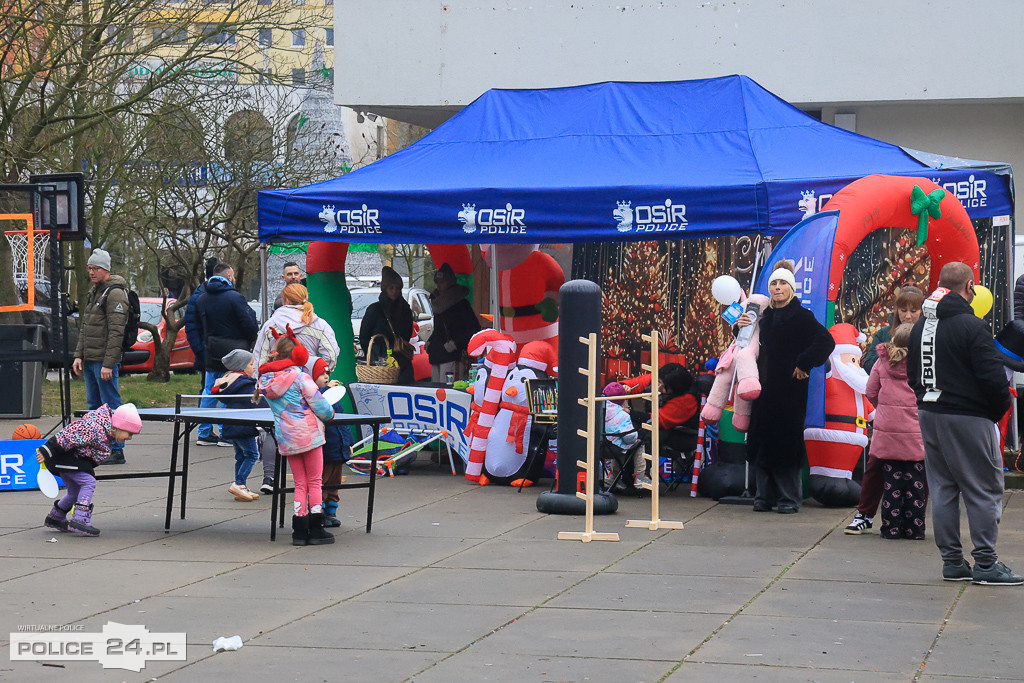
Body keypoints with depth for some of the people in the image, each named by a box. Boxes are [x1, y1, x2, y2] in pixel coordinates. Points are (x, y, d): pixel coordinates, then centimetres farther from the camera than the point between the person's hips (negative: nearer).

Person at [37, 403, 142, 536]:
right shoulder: (94, 430, -30)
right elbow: (67, 437, -31)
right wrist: (46, 452, -30)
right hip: (63, 456, -10)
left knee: (76, 490, 18)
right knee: (89, 482, -18)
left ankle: (55, 518, 38)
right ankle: (79, 520, -19)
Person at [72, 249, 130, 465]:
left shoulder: (115, 293, -12)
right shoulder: (94, 292, 18)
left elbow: (116, 332, -18)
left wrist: (108, 363, -21)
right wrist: (78, 355, 13)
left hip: (105, 360, -9)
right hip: (89, 360, 9)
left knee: (111, 406, -6)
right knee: (94, 406, 13)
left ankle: (117, 451, -4)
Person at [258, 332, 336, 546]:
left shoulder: (266, 379, 2)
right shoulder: (300, 377, -13)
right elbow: (319, 405, -10)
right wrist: (330, 414, 9)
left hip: (286, 438, 5)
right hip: (308, 434, -5)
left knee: (300, 484, 13)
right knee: (315, 482, 5)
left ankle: (299, 530, 9)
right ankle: (316, 530, 5)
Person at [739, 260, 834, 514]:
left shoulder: (801, 316, -6)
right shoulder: (765, 316, 13)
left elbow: (826, 341, -15)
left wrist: (803, 364, -15)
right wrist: (742, 328, 7)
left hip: (789, 389, -6)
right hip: (765, 387, 6)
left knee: (785, 442, -5)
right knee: (762, 440, 4)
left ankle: (789, 497, 2)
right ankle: (765, 495, 11)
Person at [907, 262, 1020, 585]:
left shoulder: (921, 326, 9)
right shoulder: (971, 325, -15)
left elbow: (912, 374, 17)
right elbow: (992, 376, -17)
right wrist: (1000, 407, -2)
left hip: (929, 413, 8)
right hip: (968, 418, -8)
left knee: (942, 488, 12)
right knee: (984, 490, 0)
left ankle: (952, 561, 14)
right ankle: (986, 564, -1)